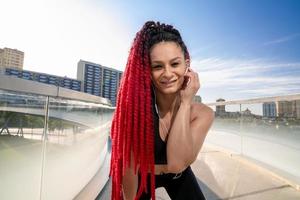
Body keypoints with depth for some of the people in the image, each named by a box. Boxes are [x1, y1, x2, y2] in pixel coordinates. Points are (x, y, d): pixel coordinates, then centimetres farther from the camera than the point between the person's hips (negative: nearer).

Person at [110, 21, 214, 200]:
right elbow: (129, 166, -23)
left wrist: (185, 102, -36)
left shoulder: (203, 113, -23)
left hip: (180, 177, 2)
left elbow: (176, 164, -35)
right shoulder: (135, 105, -30)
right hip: (141, 177, -1)